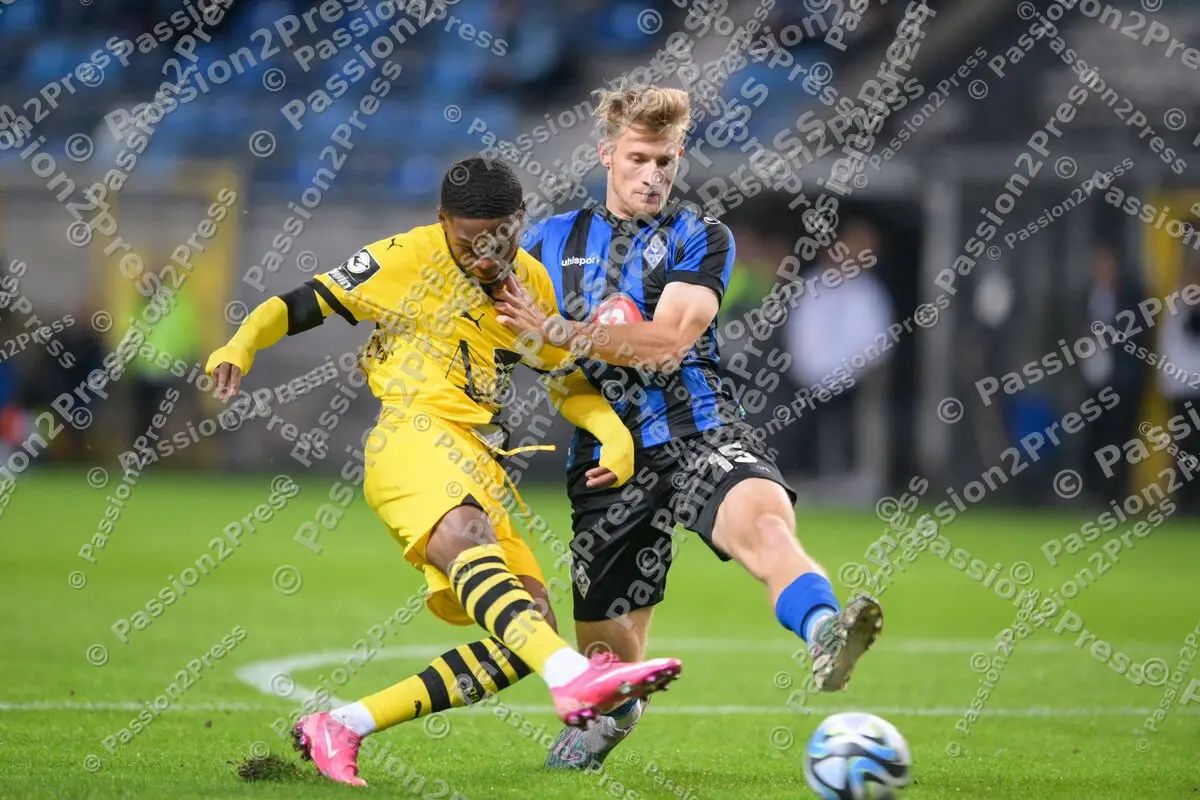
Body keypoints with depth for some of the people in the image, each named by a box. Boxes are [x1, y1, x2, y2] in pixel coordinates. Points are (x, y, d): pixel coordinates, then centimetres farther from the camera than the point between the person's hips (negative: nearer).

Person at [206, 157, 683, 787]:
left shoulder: (531, 285, 16)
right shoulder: (407, 259, 1)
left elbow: (567, 381, 26)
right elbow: (299, 306, 4)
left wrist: (616, 436, 7)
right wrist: (240, 347, -15)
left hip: (477, 467, 7)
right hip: (411, 434, -7)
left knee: (527, 626, -7)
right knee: (465, 534, -38)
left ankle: (341, 727, -5)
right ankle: (573, 677, -64)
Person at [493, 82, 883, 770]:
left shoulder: (701, 238, 3)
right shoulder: (552, 241, 14)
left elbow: (667, 341, -12)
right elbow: (499, 325, 30)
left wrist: (552, 329, -16)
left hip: (698, 436, -3)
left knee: (764, 519, -38)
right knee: (605, 650, 9)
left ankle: (825, 637, -65)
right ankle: (616, 710, 46)